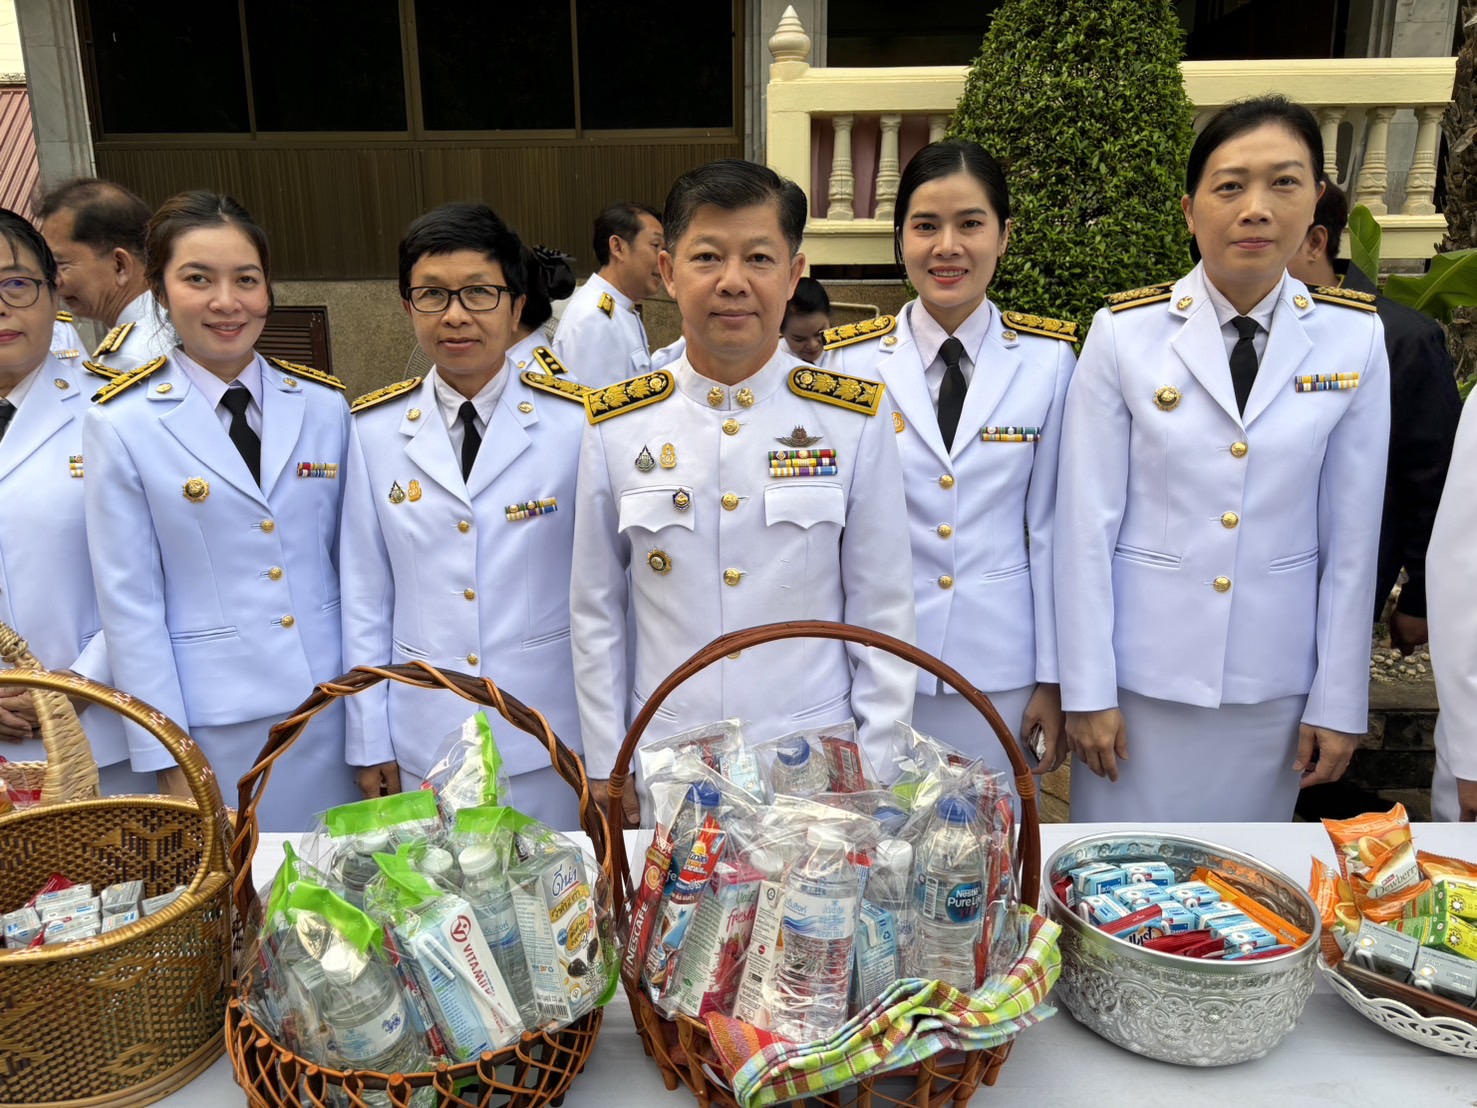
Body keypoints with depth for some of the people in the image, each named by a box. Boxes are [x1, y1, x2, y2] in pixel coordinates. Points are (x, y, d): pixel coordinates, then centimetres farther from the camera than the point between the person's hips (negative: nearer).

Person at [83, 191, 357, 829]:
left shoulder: (324, 407, 2)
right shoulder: (122, 424, -6)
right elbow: (130, 602, -5)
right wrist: (168, 760, -5)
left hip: (333, 703, 3)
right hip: (217, 721, -2)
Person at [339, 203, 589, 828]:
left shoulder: (575, 423, -8)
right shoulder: (374, 428, -1)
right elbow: (365, 596, 3)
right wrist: (369, 741, 4)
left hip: (548, 738, -1)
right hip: (422, 737, 2)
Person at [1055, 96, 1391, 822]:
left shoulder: (1354, 339, -3)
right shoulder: (1124, 332, -9)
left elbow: (1351, 536, 1)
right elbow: (1086, 524, -8)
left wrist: (1337, 701, 3)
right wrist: (1086, 689, -7)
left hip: (1273, 680, 2)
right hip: (1141, 672, -1)